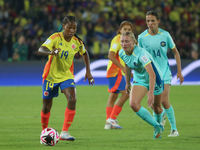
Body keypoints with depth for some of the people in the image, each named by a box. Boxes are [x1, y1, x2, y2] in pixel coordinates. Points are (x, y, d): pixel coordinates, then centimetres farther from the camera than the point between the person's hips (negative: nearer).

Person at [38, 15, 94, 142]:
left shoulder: (77, 42, -6)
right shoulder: (56, 38, -19)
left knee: (72, 99, -21)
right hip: (51, 75, -3)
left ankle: (64, 132, -16)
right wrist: (51, 52, -57)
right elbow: (41, 49, -35)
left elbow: (85, 53, 15)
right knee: (47, 106, 6)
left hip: (66, 75, 3)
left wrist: (88, 72, 9)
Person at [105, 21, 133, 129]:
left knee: (113, 96, 10)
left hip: (120, 72, 10)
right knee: (125, 94, -15)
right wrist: (123, 68, -27)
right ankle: (112, 118, -13)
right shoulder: (117, 39, -13)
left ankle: (108, 123, 12)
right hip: (115, 71, -10)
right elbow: (111, 55, -23)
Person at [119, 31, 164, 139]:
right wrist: (127, 83, 18)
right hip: (139, 80, 5)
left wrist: (151, 94, -47)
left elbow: (152, 74, -41)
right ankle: (157, 127, -4)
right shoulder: (122, 53, -13)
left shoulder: (141, 54, -35)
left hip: (154, 79, -5)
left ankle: (159, 124, 46)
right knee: (133, 104, -17)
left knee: (156, 107, 10)